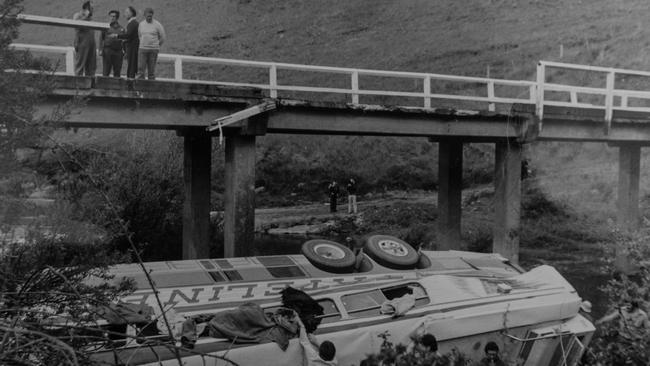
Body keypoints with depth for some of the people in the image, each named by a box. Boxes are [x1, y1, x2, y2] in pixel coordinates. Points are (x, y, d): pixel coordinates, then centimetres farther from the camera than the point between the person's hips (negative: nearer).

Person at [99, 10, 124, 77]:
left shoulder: (121, 28, 12)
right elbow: (101, 39, 6)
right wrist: (100, 50, -4)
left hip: (118, 51, 2)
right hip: (107, 49, -2)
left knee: (117, 71, 3)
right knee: (106, 70, -2)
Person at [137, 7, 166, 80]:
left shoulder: (157, 24, -2)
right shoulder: (141, 24, 10)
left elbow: (162, 37, 4)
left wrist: (156, 45, 7)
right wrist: (143, 45, 15)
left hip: (153, 50, -3)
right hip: (142, 49, 3)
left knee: (151, 70, 1)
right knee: (140, 69, -7)